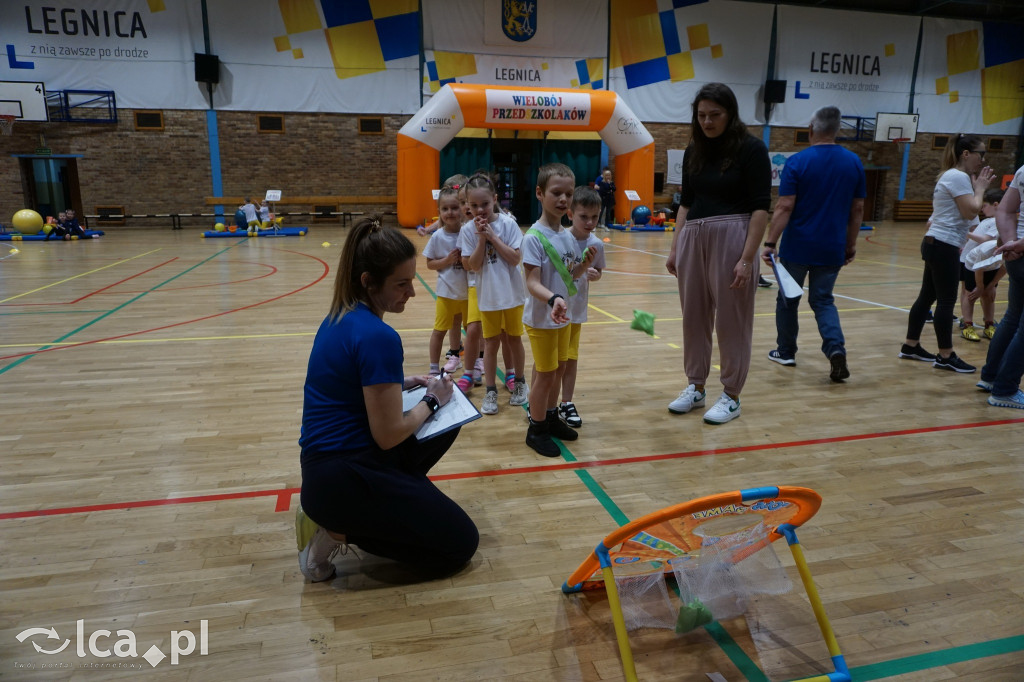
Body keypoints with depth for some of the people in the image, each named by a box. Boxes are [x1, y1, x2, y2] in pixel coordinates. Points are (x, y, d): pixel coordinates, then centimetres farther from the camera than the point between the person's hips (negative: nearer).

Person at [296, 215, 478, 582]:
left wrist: (401, 383, 9)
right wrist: (431, 401, -4)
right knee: (461, 544, 3)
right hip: (344, 478, -9)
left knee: (447, 425, 21)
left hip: (327, 463, 9)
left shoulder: (341, 317, 5)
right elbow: (389, 434, -20)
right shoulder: (377, 336, -23)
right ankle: (339, 530, -1)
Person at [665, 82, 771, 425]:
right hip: (692, 239, 6)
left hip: (731, 238, -6)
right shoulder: (693, 151, 10)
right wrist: (674, 248, 8)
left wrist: (747, 258, -17)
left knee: (731, 321, 2)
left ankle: (731, 397, 16)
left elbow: (761, 207, -11)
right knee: (694, 317, 11)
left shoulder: (751, 148, -7)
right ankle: (695, 387, 25)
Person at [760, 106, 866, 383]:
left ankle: (786, 352, 25)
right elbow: (858, 209, 7)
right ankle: (836, 348, -9)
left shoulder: (798, 161, -9)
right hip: (832, 248, 3)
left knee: (788, 299, 14)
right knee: (823, 301, 13)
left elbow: (784, 207, -15)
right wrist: (851, 244, 15)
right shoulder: (853, 162, 4)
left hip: (798, 247, -3)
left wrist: (770, 242, -14)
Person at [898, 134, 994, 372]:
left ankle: (911, 346, 20)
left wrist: (977, 186, 13)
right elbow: (971, 211, -18)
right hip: (944, 246, -10)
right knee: (946, 301, -6)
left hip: (935, 244, 10)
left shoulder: (952, 176, 19)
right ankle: (945, 357, 0)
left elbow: (965, 212, 20)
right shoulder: (959, 177, -12)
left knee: (927, 297, 13)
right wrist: (980, 188, -5)